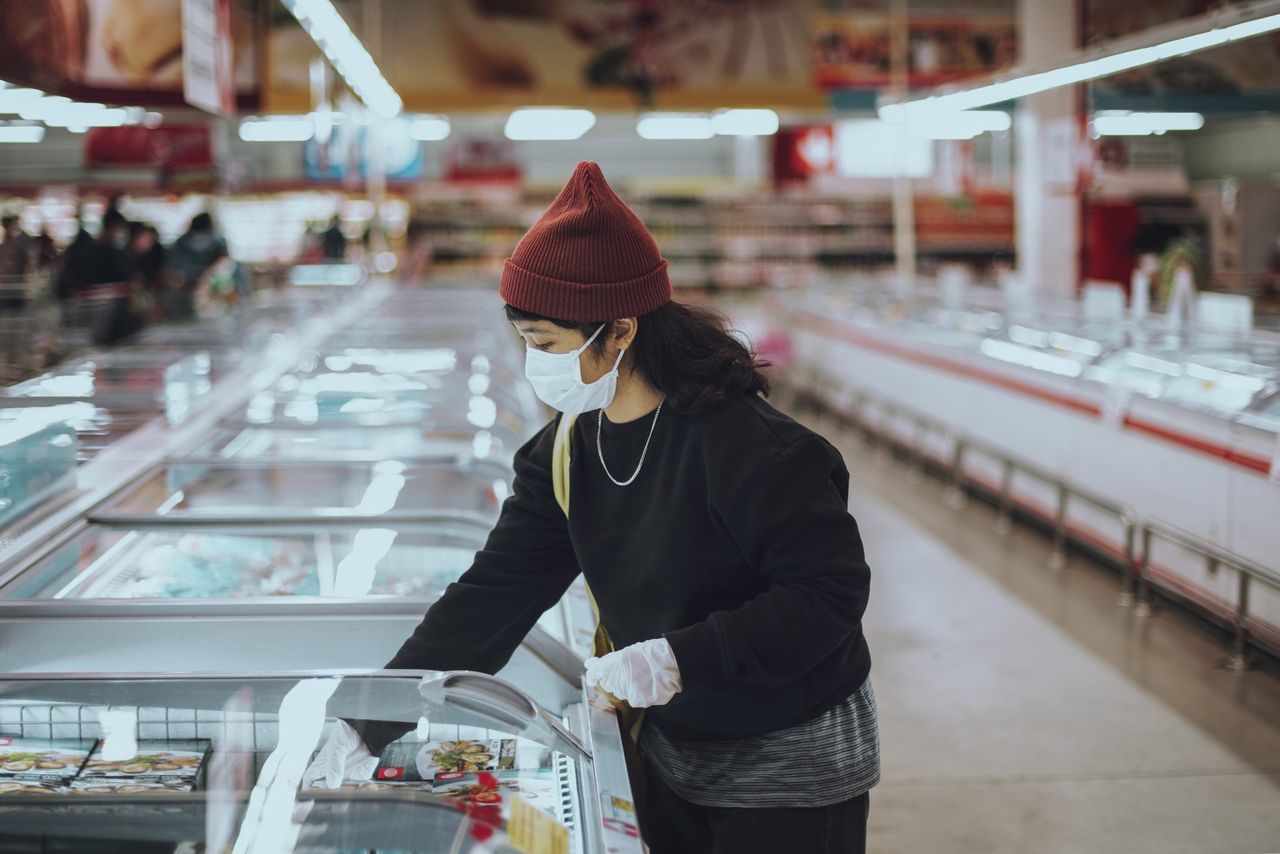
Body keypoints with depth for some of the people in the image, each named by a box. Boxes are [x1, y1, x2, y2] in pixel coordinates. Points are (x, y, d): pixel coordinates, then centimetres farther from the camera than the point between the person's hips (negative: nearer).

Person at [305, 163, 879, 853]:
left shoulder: (749, 447, -26)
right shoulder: (566, 453, -4)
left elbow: (831, 591, -25)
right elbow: (492, 594, -3)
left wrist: (680, 658, -32)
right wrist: (368, 729, -9)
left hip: (793, 773, -6)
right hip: (674, 754, 7)